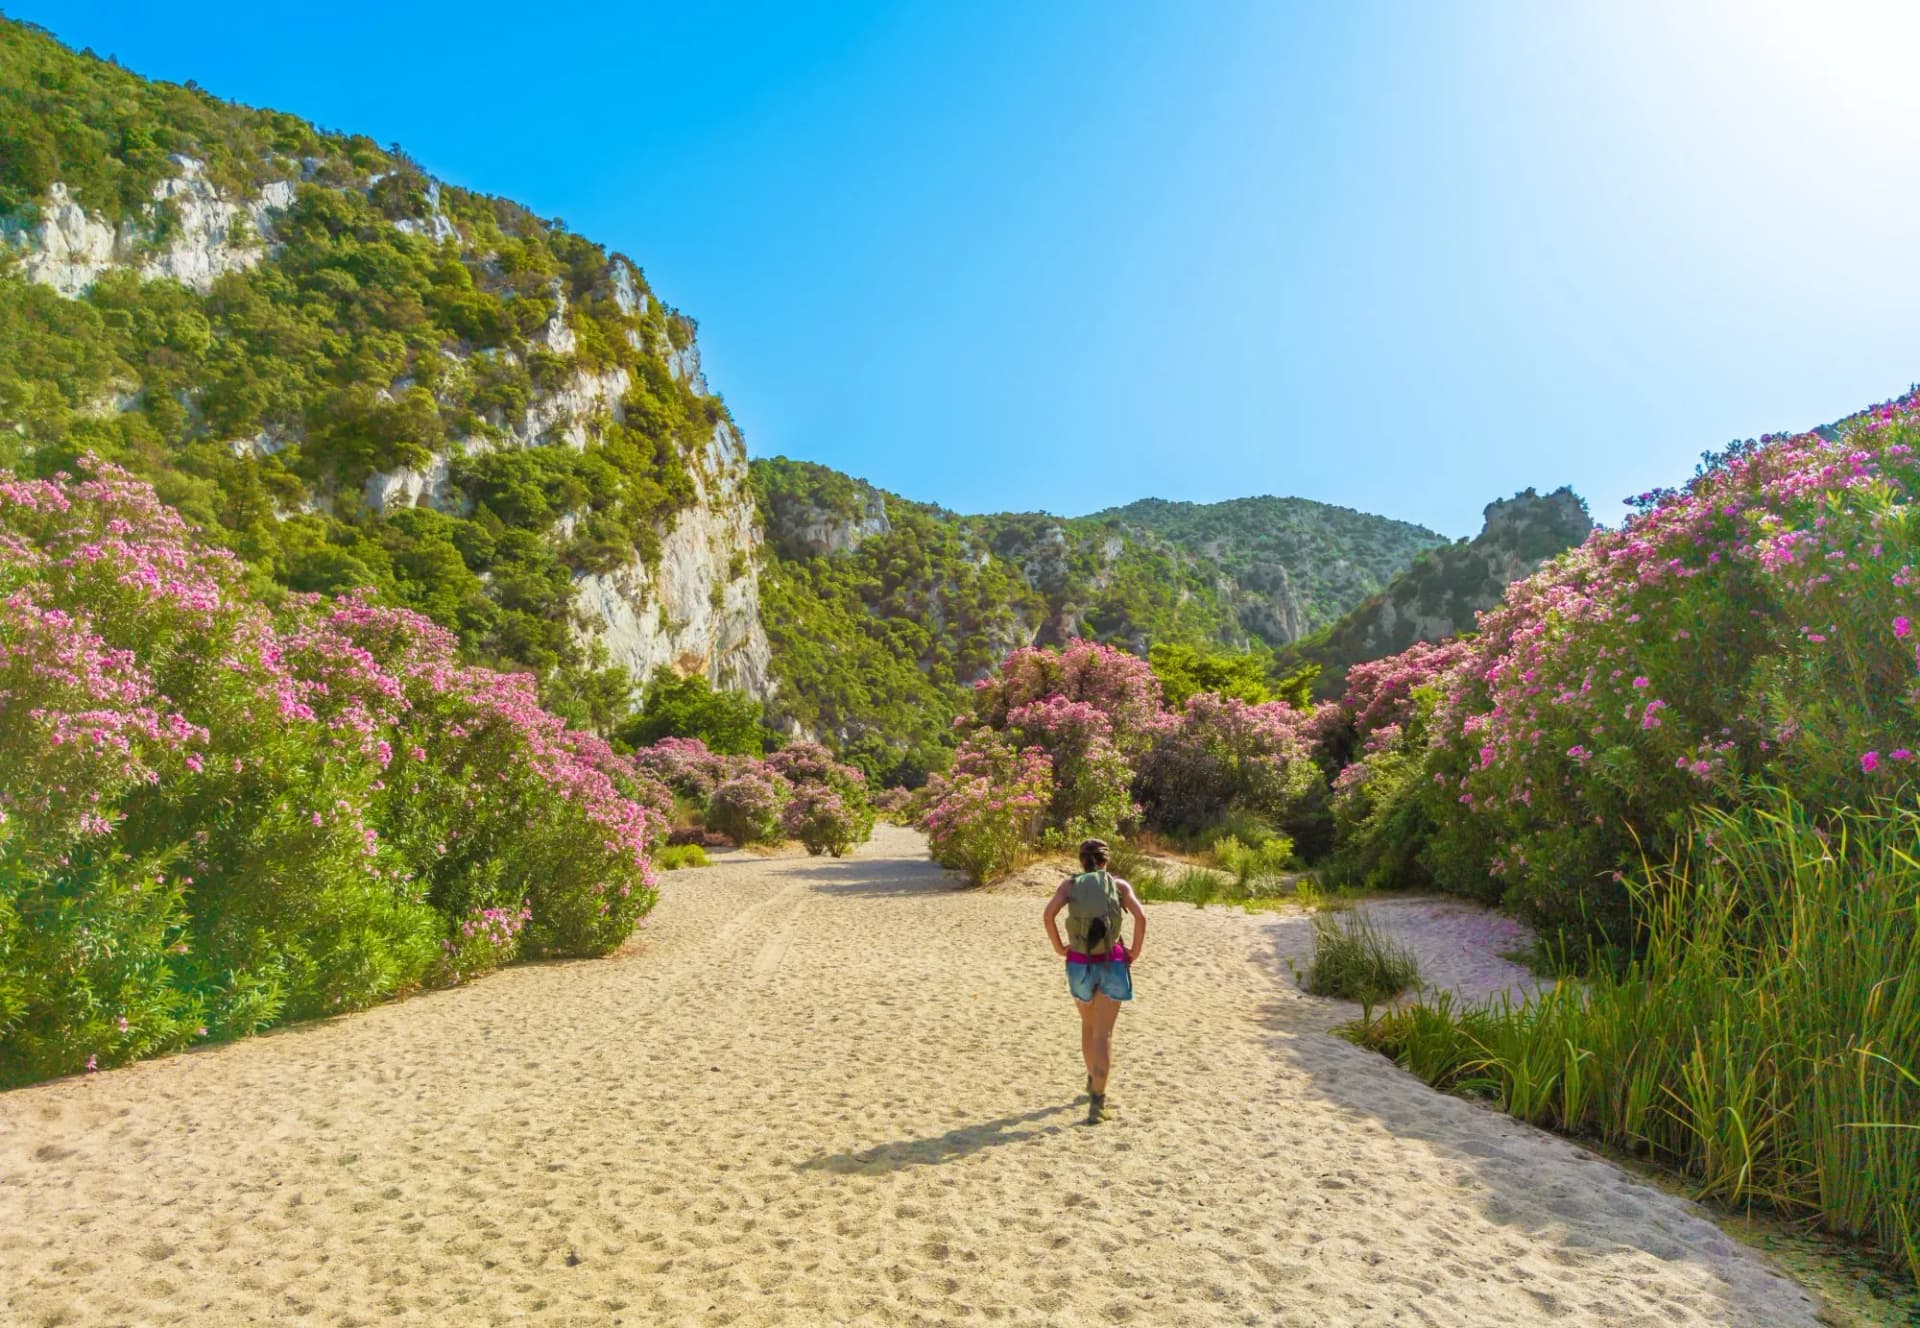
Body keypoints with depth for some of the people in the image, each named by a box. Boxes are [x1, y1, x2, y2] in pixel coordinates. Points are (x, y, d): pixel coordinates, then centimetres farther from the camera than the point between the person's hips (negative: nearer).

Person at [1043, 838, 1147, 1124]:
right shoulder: (1119, 885, 3)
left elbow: (1048, 914, -12)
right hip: (1112, 964, -1)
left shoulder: (1070, 884, 4)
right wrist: (1135, 951, -1)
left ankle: (1094, 1082, 39)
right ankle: (1097, 1099, -9)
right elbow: (1140, 917, -12)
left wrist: (1059, 947, -1)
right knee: (1103, 1034, 0)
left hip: (1079, 964, 2)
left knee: (1088, 1026, 23)